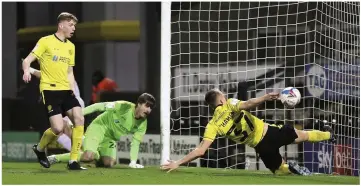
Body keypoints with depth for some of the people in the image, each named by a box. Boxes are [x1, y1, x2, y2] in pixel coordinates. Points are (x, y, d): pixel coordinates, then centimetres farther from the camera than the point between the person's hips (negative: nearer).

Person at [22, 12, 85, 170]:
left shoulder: (70, 46, 16)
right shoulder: (46, 42, -4)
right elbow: (27, 61, -9)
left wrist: (72, 88, 8)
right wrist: (27, 70, -31)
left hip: (66, 90, 6)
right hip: (49, 89, -6)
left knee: (79, 119, -13)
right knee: (58, 128, -17)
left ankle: (73, 161, -6)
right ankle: (39, 149, 16)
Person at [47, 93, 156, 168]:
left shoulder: (142, 123, -6)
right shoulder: (124, 107, -23)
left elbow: (135, 143, -4)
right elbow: (99, 106, -19)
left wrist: (133, 162, -16)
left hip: (110, 139, 7)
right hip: (98, 128, -7)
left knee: (109, 163, -12)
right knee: (89, 156, -28)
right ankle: (55, 158, -13)